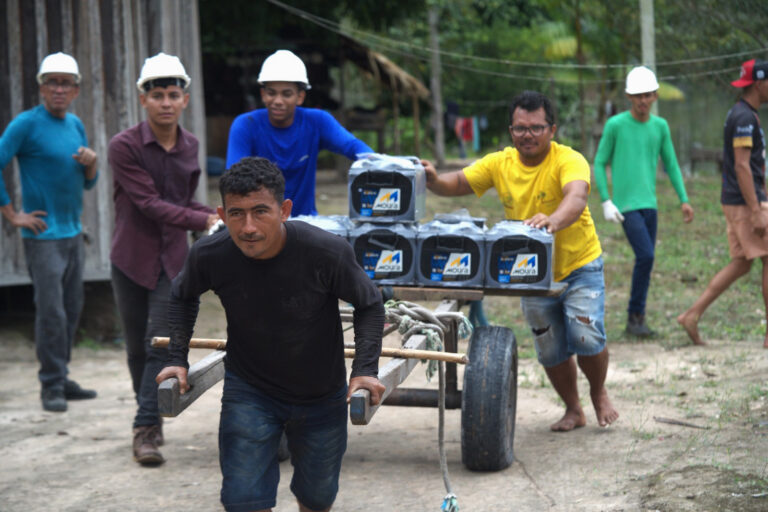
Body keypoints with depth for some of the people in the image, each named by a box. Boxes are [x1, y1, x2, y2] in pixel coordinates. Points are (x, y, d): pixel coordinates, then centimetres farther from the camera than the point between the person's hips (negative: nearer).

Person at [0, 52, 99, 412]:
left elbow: (88, 183, 18)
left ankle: (61, 379, 20)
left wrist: (91, 164, -4)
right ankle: (51, 386, -1)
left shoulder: (76, 125, 12)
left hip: (73, 233, 7)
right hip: (43, 235, -7)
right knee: (51, 312, -8)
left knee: (72, 309, 11)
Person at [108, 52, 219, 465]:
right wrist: (205, 221, -23)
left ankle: (146, 427, -9)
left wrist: (220, 217, 0)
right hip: (132, 258, -2)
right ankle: (149, 420, 25)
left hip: (172, 258, 2)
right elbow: (149, 203, -17)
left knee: (161, 342, -10)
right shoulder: (125, 146, -11)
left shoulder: (189, 146, 6)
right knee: (137, 347, 8)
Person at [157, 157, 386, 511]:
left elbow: (369, 306, -9)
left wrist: (365, 369, -19)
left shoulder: (327, 252, -28)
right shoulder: (209, 256, -22)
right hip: (248, 392, 0)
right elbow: (183, 296, 3)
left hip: (322, 396, 0)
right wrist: (178, 358, -4)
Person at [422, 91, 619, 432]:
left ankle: (599, 394, 16)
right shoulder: (499, 163, -5)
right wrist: (434, 180, -25)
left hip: (579, 265, -4)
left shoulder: (569, 160, -21)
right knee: (551, 350, 10)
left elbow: (576, 199, -41)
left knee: (587, 338, -15)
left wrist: (552, 221, -62)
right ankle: (573, 410, 33)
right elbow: (457, 183, -1)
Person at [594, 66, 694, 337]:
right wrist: (606, 202, -7)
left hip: (650, 204, 5)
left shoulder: (660, 126, 8)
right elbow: (599, 164, 0)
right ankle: (635, 315, -3)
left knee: (646, 260, 5)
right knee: (645, 255, -16)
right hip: (626, 205, -5)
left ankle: (637, 318, 15)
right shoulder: (615, 125, -5)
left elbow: (671, 165, 14)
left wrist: (684, 200, 6)